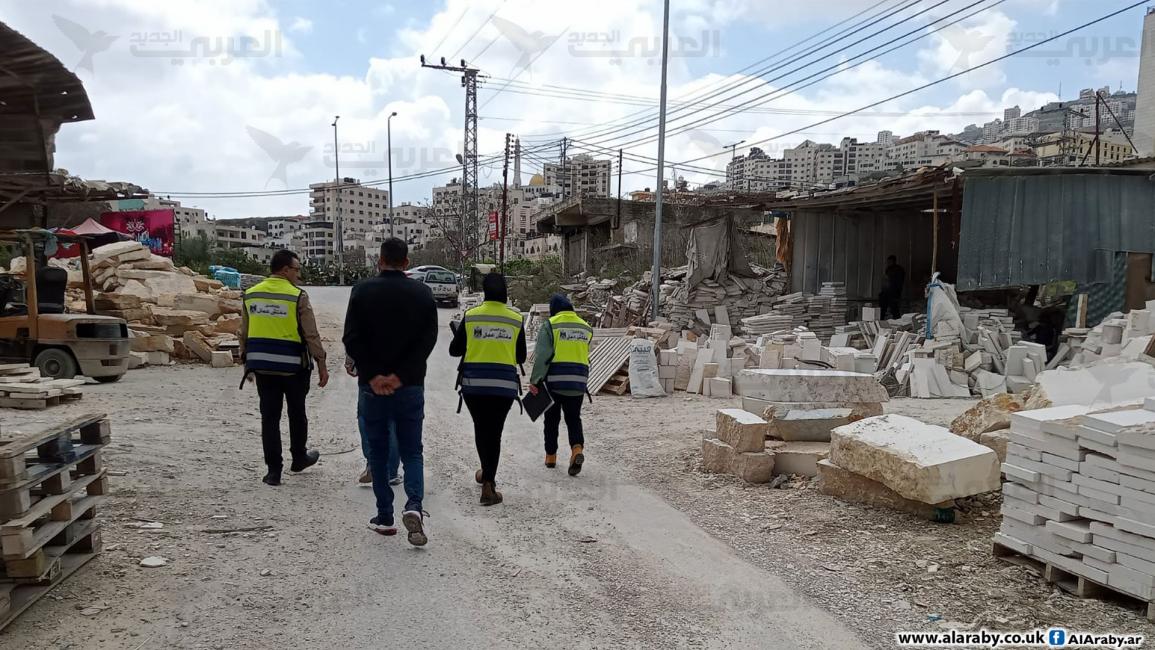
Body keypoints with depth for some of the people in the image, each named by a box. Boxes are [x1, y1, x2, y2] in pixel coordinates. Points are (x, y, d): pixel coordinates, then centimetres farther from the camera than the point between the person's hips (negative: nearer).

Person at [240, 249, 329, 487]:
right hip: (293, 366, -4)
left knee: (269, 416, 7)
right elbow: (311, 335, -11)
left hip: (262, 366, 4)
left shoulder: (251, 295, 6)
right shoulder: (298, 296, -11)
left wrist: (246, 361, 22)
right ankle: (299, 458, 32)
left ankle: (273, 469, 8)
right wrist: (321, 364, -5)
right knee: (297, 413, 16)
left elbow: (244, 334, 12)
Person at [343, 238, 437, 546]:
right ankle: (414, 506, -13)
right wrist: (400, 375, -10)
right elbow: (428, 339, -7)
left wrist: (373, 376, -8)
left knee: (378, 451, 12)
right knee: (411, 451, 9)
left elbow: (352, 339, -9)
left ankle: (385, 517, 15)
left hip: (372, 387, 0)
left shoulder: (363, 290, -4)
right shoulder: (422, 292, 0)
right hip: (411, 386, 1)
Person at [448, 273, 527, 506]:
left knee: (481, 428, 18)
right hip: (504, 386, 0)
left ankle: (487, 475, 34)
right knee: (494, 432, 8)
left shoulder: (470, 316, -4)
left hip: (473, 383, 0)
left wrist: (457, 334, 24)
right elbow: (521, 358, 6)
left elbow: (454, 350, 3)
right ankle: (488, 482, 2)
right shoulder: (516, 319, -1)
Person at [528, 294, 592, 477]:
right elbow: (584, 355, 14)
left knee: (552, 418, 11)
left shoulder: (550, 325, -5)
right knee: (573, 417, 11)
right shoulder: (586, 327, 10)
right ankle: (577, 448, -13)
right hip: (578, 381, 3)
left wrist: (535, 380, -11)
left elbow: (542, 355, -12)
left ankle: (550, 456, 19)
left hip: (554, 380, -3)